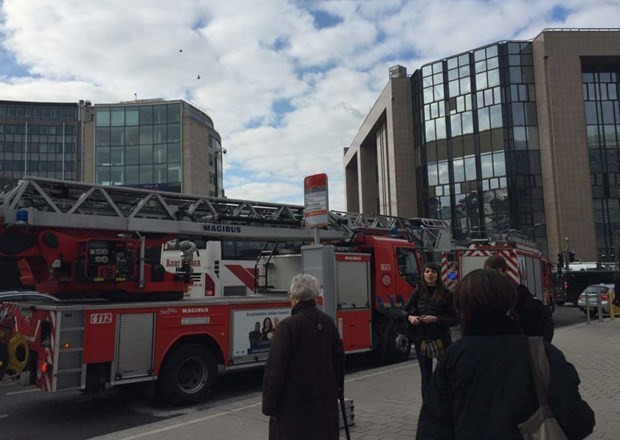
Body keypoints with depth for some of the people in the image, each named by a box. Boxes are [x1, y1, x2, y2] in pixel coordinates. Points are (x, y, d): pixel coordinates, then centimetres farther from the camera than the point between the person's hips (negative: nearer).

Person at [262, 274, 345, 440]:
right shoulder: (327, 322, 4)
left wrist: (269, 405, -9)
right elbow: (339, 357, 13)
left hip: (295, 402, -6)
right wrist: (337, 388, 24)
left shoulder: (289, 325, -17)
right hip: (325, 399, 7)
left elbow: (275, 368, -17)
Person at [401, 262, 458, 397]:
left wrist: (436, 319, -20)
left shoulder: (446, 294, -7)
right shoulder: (418, 292, 1)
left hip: (441, 340, -2)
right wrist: (410, 317, -11)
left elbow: (455, 320, -9)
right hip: (421, 340, 2)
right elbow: (405, 310, 10)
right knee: (426, 377, 10)